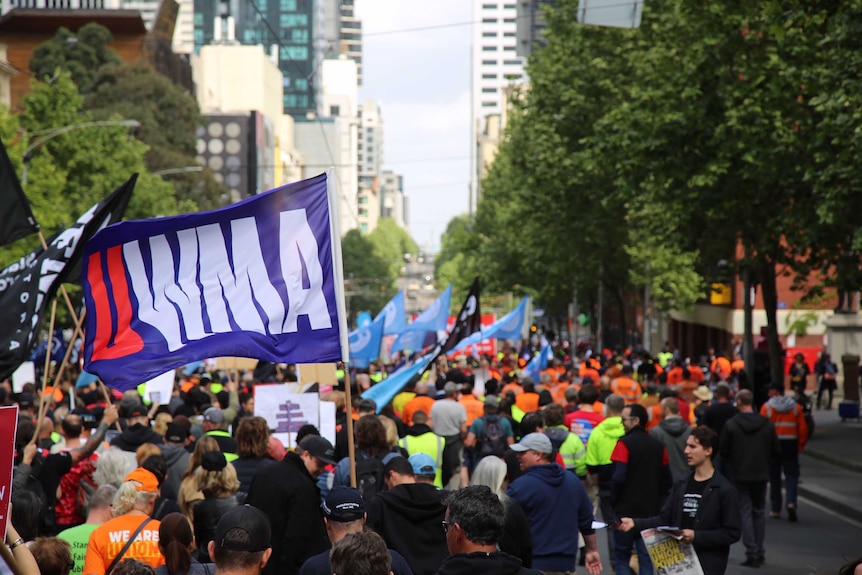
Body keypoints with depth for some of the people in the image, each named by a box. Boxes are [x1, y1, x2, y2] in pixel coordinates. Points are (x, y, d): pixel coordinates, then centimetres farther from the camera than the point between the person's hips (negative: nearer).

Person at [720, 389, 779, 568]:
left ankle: (752, 553, -3)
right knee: (759, 512, 15)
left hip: (739, 475, -3)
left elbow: (723, 451, -6)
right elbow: (775, 451, 1)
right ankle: (759, 552, 16)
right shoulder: (767, 424, -4)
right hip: (761, 474, 3)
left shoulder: (731, 425, -12)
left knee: (745, 513, 3)